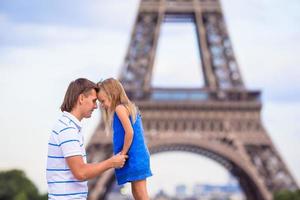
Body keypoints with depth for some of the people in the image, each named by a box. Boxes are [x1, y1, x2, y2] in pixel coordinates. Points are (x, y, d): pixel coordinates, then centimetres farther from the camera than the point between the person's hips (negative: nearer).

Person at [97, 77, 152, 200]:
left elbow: (129, 132, -18)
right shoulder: (130, 107, 17)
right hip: (139, 155, 9)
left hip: (134, 157, -9)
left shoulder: (120, 108, -10)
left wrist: (123, 153, -9)